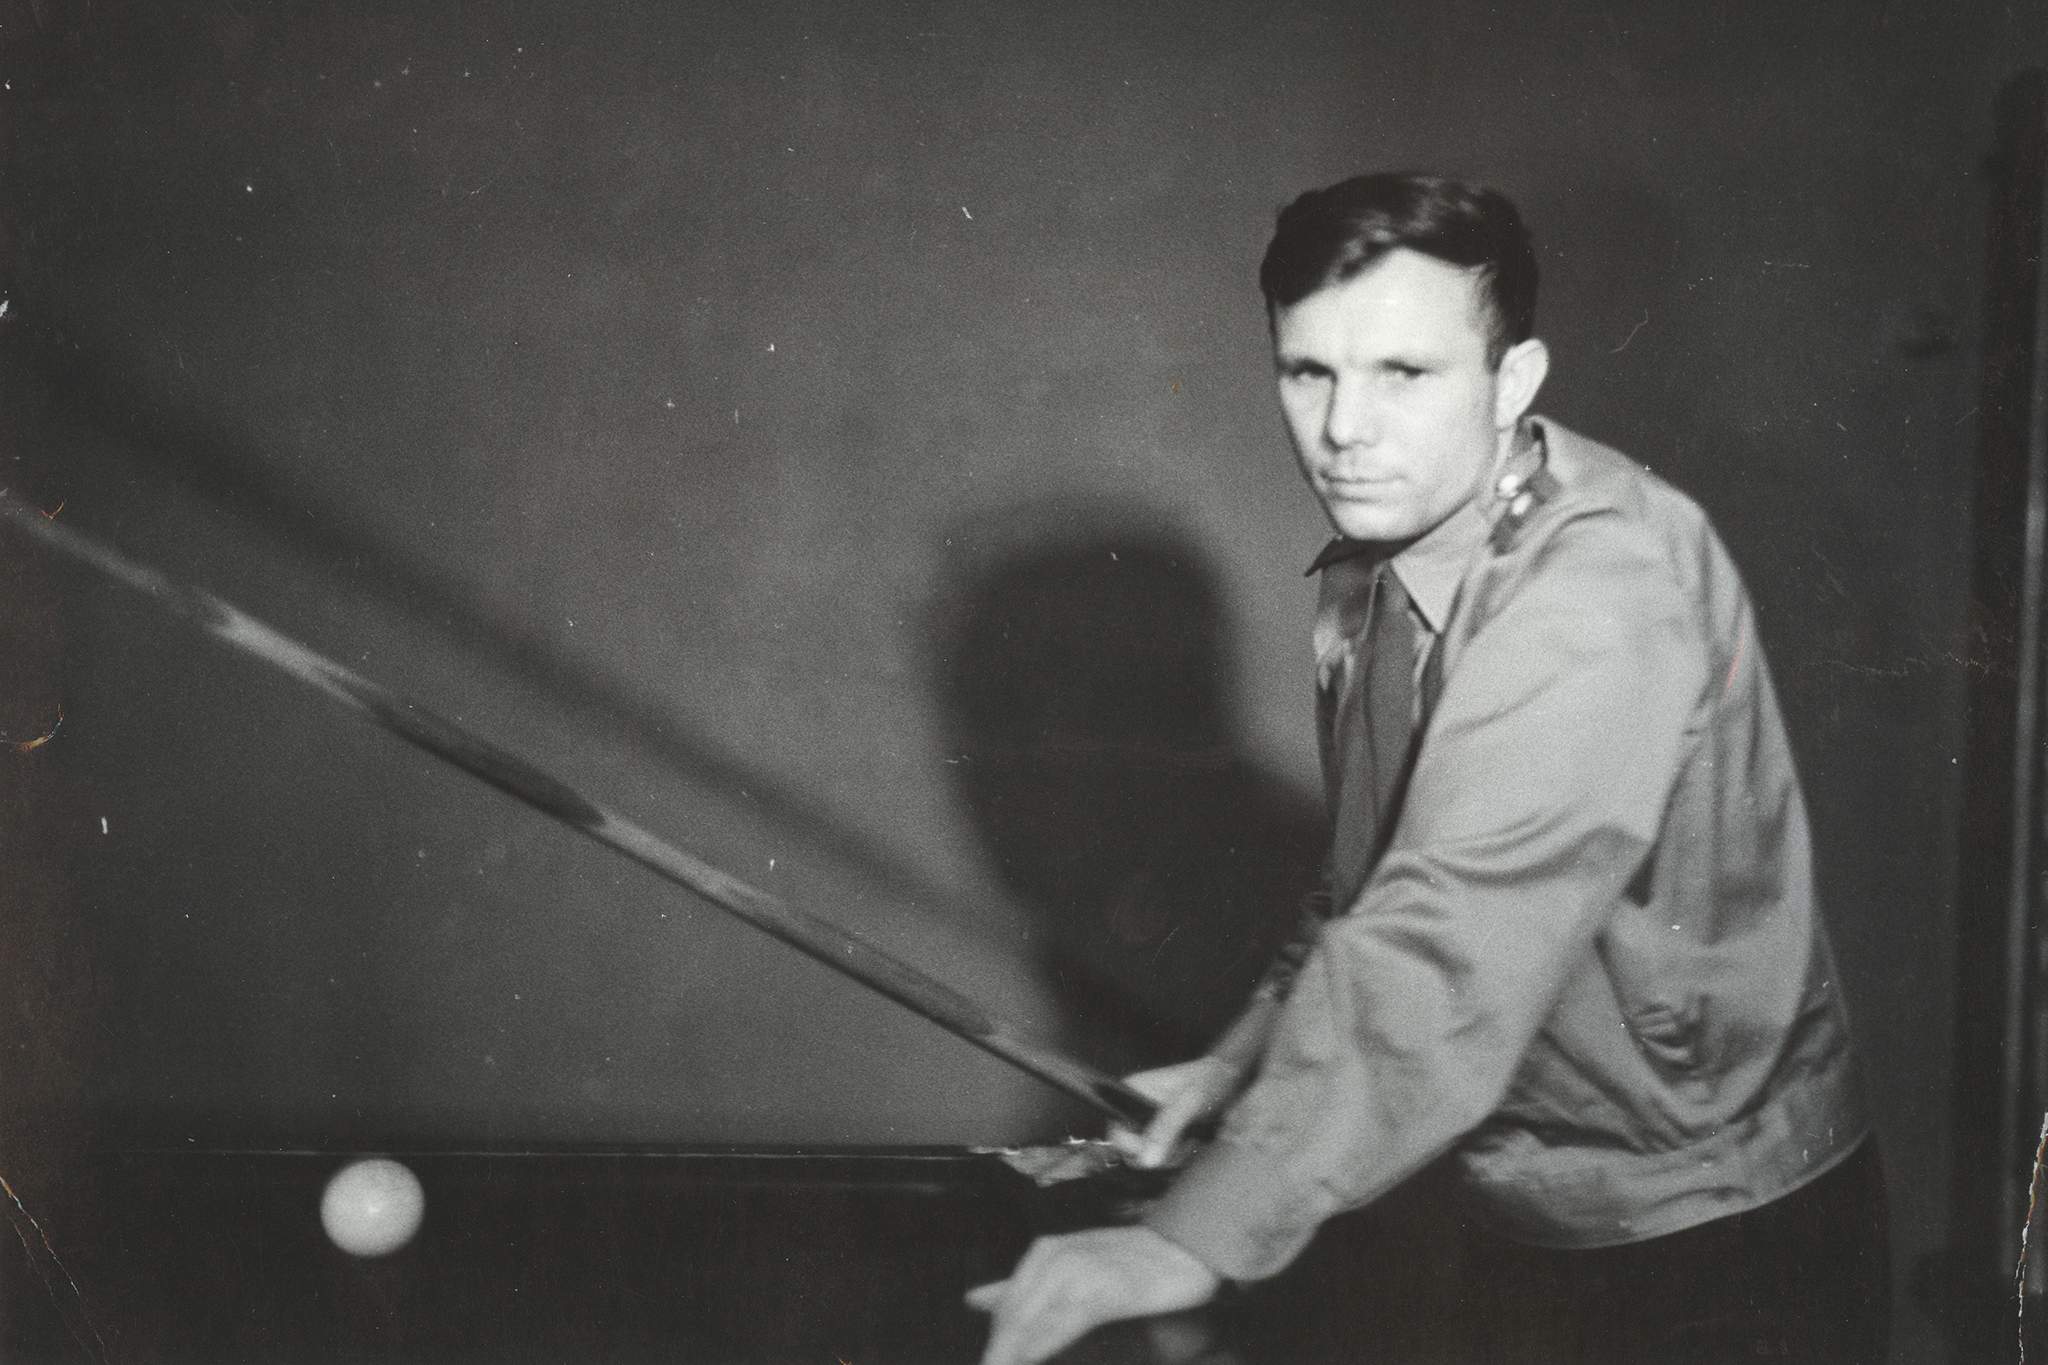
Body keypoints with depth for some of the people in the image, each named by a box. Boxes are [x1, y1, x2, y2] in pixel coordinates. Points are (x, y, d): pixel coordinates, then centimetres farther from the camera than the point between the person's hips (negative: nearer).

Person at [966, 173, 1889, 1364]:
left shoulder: (1602, 590, -28)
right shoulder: (1372, 572, 2)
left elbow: (1453, 950, -37)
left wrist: (1198, 1242, -41)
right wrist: (1248, 1060, 6)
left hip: (1718, 1256, -7)